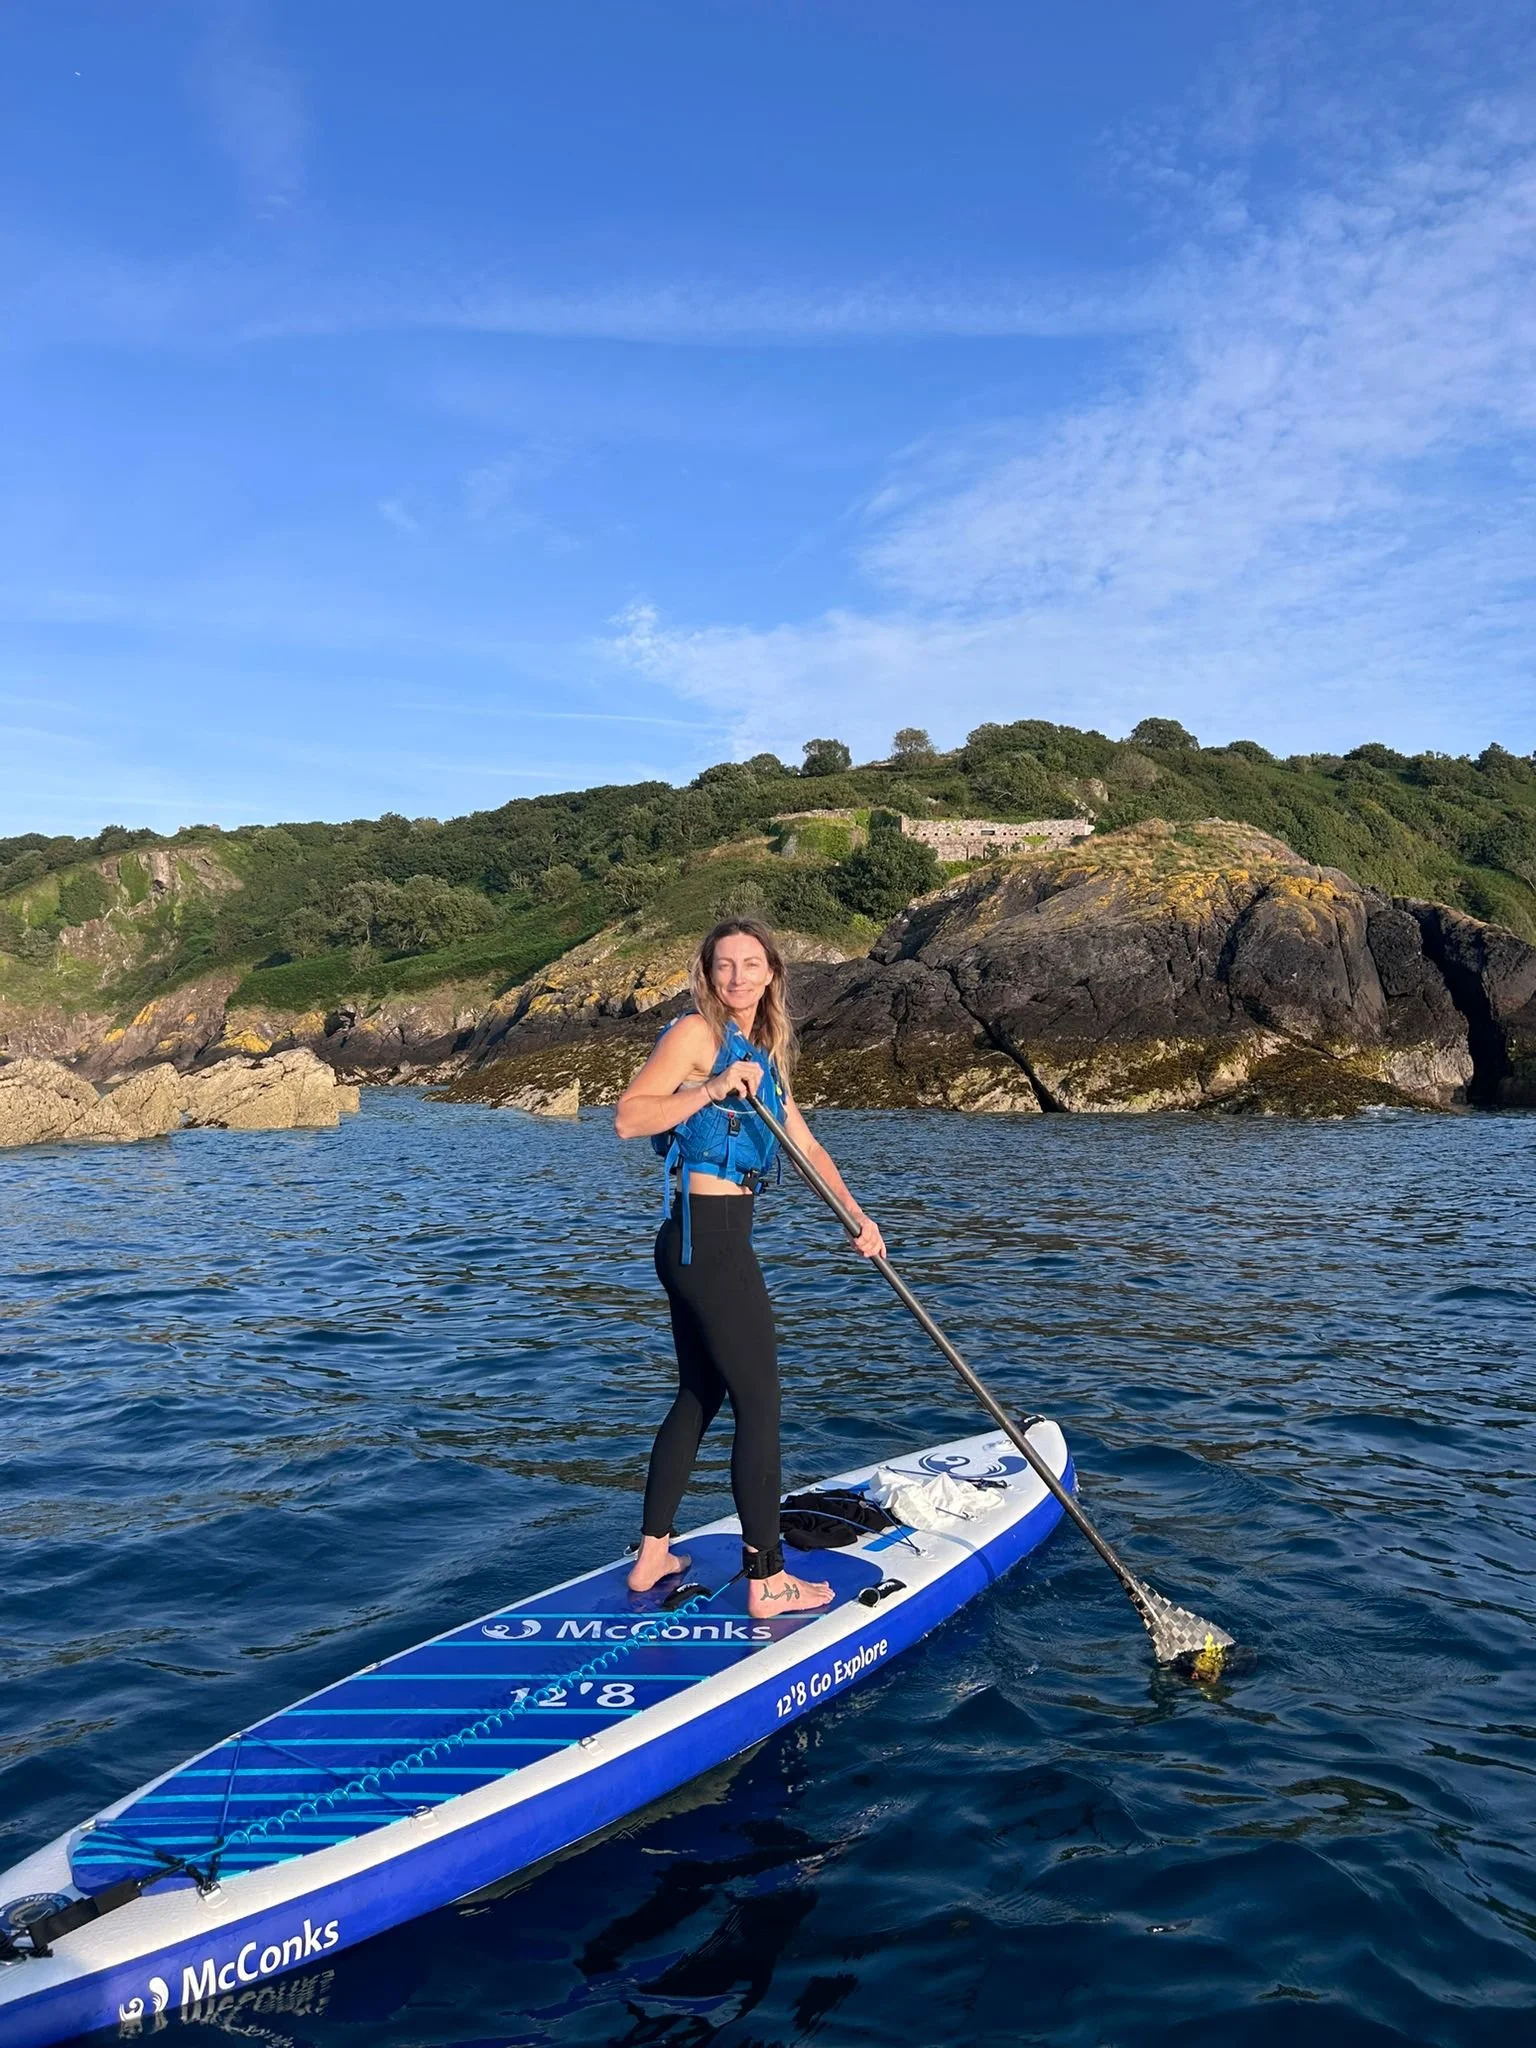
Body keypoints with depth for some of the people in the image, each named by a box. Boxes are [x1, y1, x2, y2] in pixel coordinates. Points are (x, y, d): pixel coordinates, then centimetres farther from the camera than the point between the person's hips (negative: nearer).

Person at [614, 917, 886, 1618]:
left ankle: (651, 1556, 27)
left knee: (699, 1397, 17)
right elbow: (628, 1116, -20)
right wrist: (713, 1088, -27)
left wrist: (857, 1217, 13)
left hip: (702, 1243, 9)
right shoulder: (696, 1032, -10)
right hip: (709, 1238, -9)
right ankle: (767, 1582, 7)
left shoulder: (763, 1053, 16)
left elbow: (807, 1146, 19)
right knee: (759, 1402, -2)